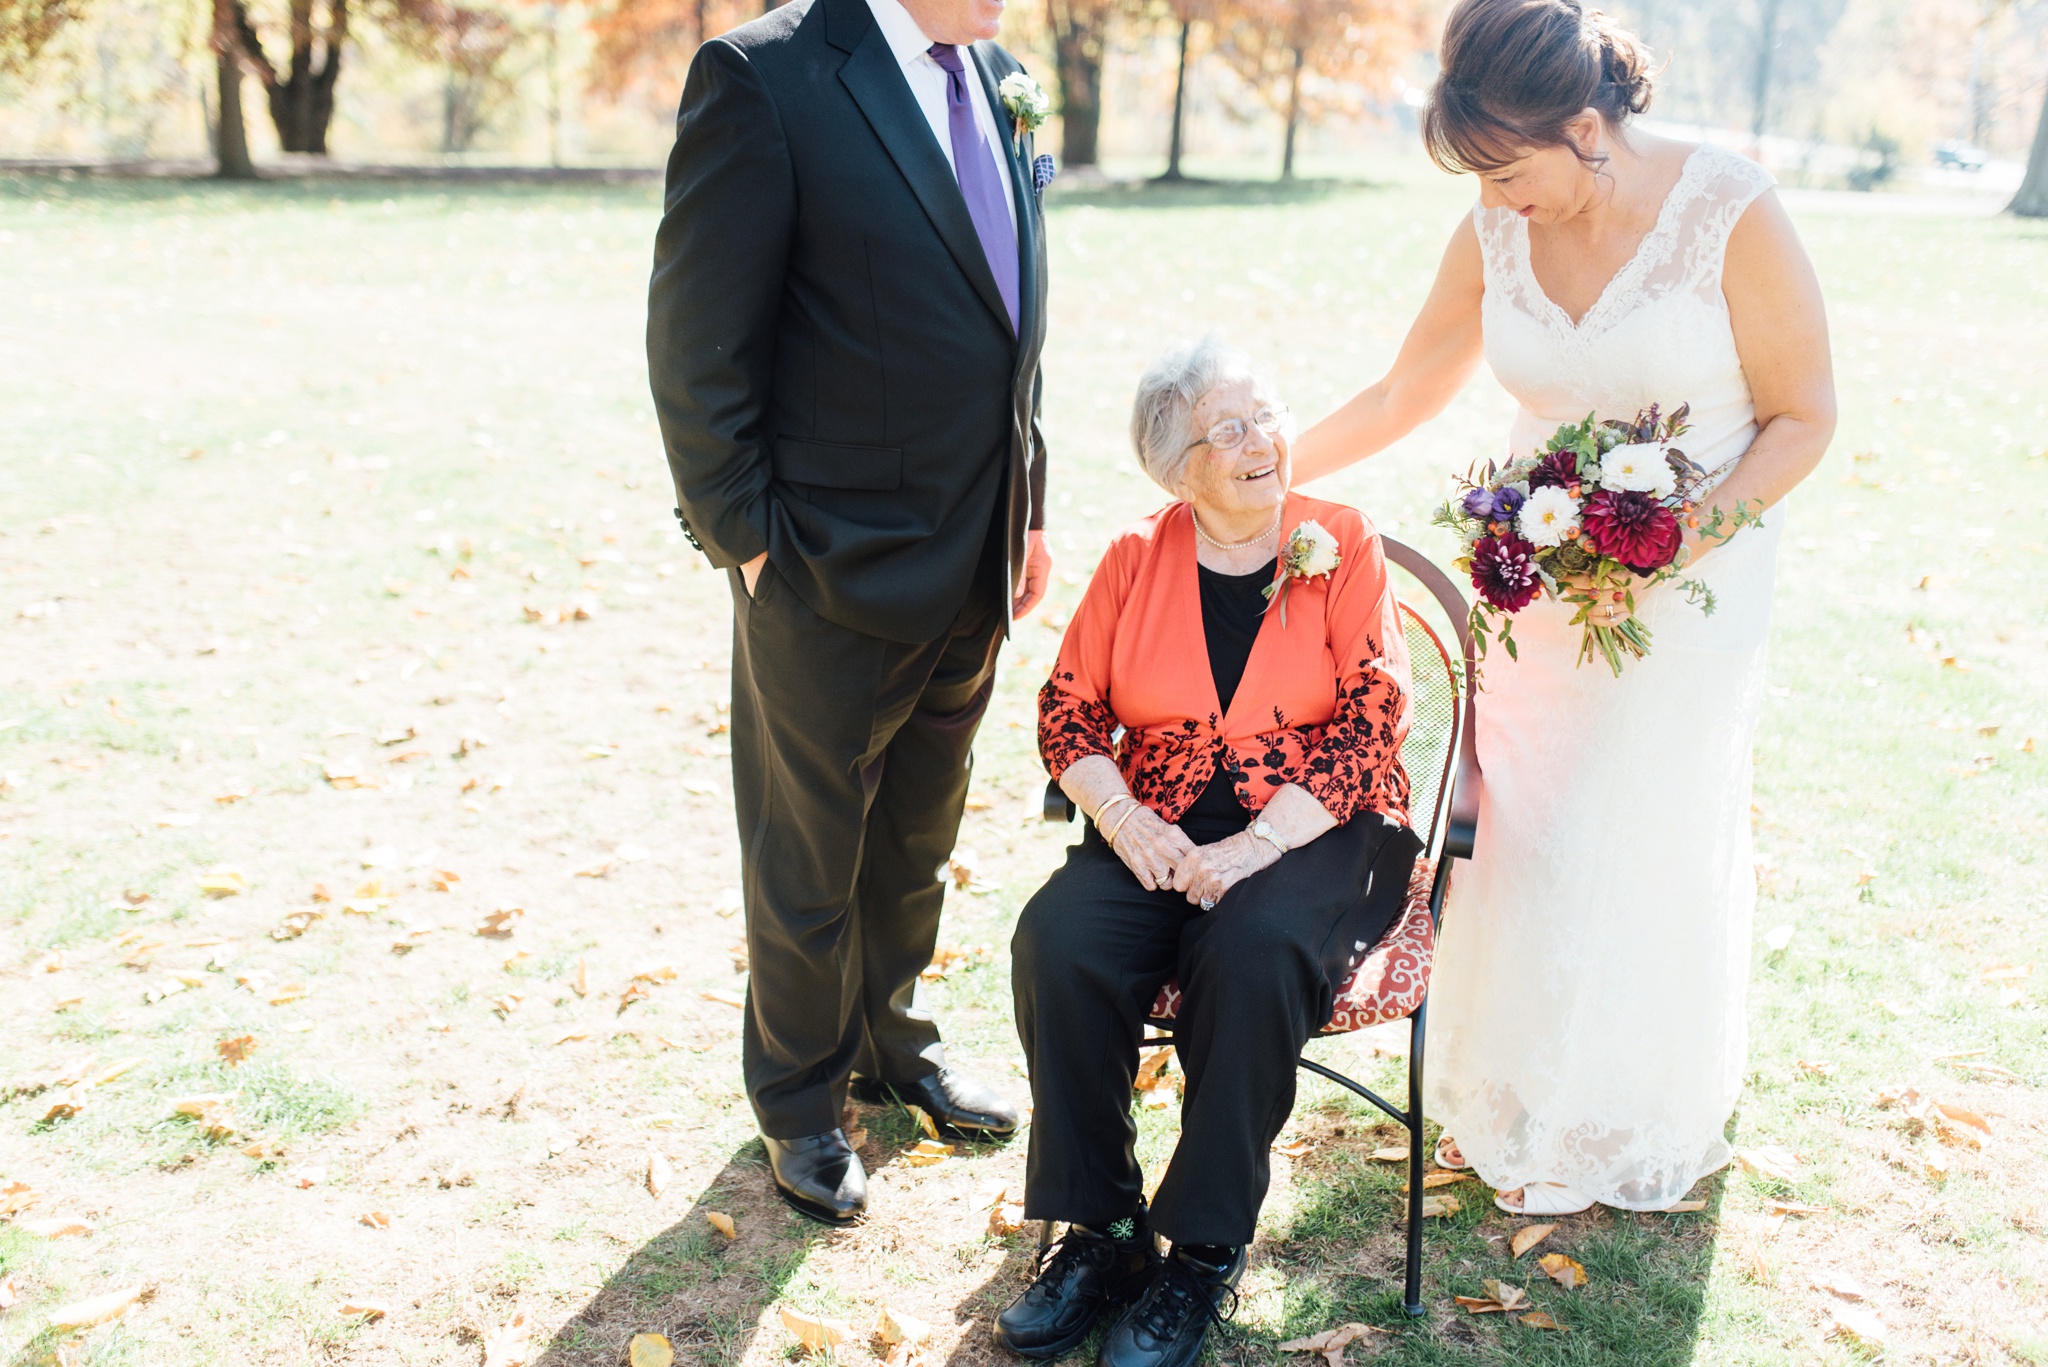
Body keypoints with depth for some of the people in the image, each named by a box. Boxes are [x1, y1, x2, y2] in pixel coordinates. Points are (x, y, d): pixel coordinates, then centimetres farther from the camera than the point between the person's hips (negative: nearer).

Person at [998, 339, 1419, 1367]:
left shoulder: (1344, 549, 1)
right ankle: (1101, 1233, -10)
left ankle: (1203, 1254, -16)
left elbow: (1369, 726, -6)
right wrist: (1125, 823, -13)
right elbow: (1067, 709, 7)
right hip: (1158, 835, 3)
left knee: (1253, 953, -34)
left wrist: (1252, 847, -18)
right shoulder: (1135, 559, 8)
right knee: (1057, 942, -26)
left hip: (1313, 832, -2)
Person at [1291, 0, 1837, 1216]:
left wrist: (1693, 531, -22)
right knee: (1523, 831, 9)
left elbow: (1804, 416, -9)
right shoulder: (1497, 231, -4)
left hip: (1694, 582, -4)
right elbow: (1403, 396, 6)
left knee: (1654, 844, 5)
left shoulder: (1734, 214, -16)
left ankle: (1629, 1124, 27)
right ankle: (1512, 1101, 30)